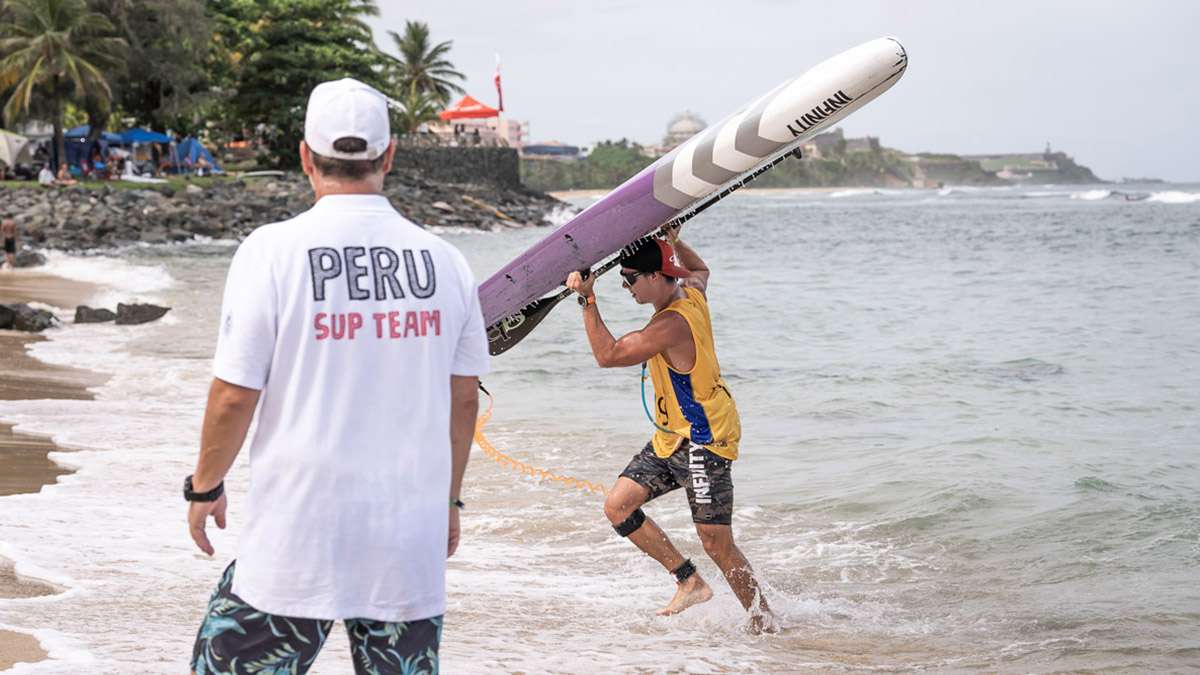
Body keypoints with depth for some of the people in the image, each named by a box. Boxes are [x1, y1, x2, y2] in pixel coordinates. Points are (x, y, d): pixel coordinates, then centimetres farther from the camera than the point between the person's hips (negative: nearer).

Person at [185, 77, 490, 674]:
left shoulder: (272, 250, -9)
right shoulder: (443, 260, 2)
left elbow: (234, 396, -7)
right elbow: (463, 400, 10)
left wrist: (205, 486, 9)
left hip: (299, 533, -3)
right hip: (412, 540, 3)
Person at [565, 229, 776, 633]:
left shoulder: (672, 324, -26)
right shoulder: (691, 293, 2)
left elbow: (607, 355, -24)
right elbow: (699, 270, 29)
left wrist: (588, 300, -22)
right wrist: (672, 242, 25)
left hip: (703, 441, -10)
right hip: (672, 438, 10)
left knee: (717, 545, -5)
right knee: (618, 506, 3)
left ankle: (764, 622, 10)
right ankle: (690, 582, 11)